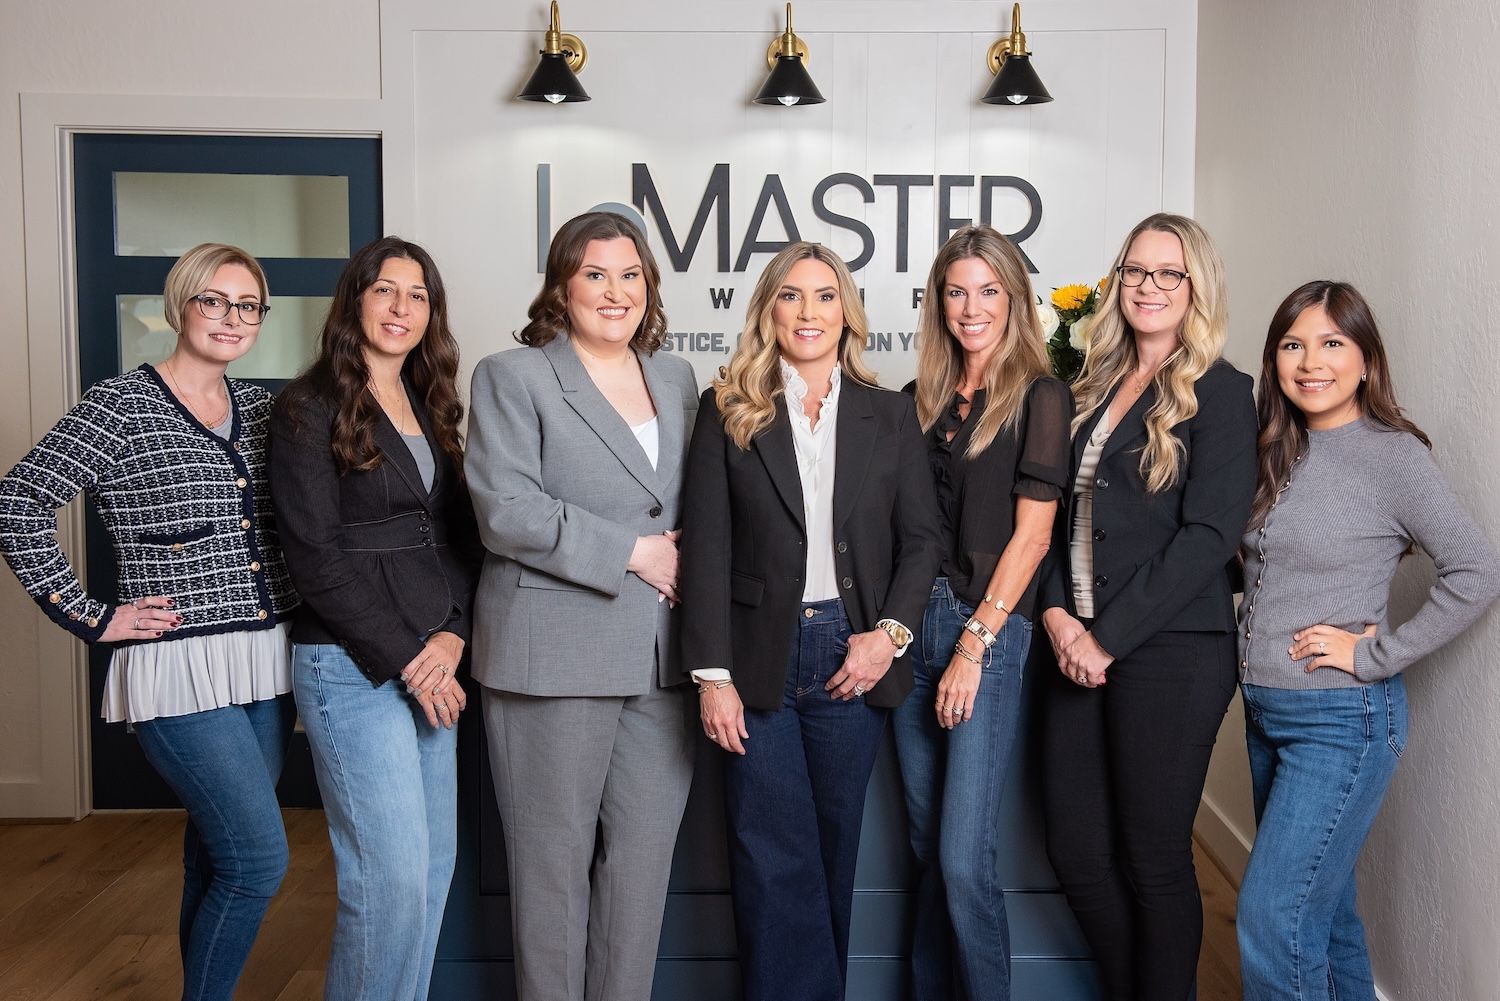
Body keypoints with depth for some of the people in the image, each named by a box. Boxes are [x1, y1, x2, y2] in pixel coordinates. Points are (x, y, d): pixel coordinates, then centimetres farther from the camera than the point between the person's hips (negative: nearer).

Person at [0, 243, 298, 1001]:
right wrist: (91, 618, -9)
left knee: (218, 854, 16)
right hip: (179, 671, -6)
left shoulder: (261, 408, 10)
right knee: (259, 860, -8)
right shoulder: (121, 405, -7)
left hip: (267, 665, 6)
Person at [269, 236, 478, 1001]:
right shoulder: (312, 408, -4)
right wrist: (405, 658, -12)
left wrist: (452, 635, -5)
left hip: (433, 663, 6)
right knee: (392, 874, -7)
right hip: (352, 666, -6)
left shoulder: (433, 410, 15)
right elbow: (314, 555, -10)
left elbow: (460, 536, 12)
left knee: (435, 863, 9)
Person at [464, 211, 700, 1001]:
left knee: (644, 859, 9)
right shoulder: (511, 376, 0)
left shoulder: (676, 379, 15)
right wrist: (633, 553, -13)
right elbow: (507, 511, -12)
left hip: (661, 660, 5)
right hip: (555, 659, -4)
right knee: (555, 862, 5)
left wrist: (688, 564, 1)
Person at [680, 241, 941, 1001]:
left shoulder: (890, 414, 8)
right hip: (759, 660, -1)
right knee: (773, 861, 2)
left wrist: (891, 632, -8)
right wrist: (712, 674, -9)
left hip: (853, 660, 2)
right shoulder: (728, 411, 2)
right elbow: (706, 546, -3)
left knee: (834, 850, 12)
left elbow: (921, 537, 7)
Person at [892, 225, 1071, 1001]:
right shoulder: (923, 400, 12)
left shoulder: (1038, 397, -3)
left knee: (964, 857, -6)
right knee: (927, 845, 13)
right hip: (915, 623, 5)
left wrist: (974, 644, -12)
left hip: (988, 629, -5)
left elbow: (1031, 534, -9)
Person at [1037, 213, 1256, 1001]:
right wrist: (1057, 614, -4)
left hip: (1172, 653, -6)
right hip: (1082, 650, 6)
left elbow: (1209, 535, -13)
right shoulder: (1094, 389, 14)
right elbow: (1060, 513, 12)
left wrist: (1110, 638, -14)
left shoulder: (1219, 392, -4)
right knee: (1075, 852, 11)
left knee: (1153, 860, 5)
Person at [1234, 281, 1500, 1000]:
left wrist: (1375, 654, -15)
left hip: (1341, 718, -7)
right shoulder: (1278, 454, 9)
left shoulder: (1391, 455, -11)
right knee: (1320, 906, 18)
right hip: (1264, 709, 7)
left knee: (1270, 919, -8)